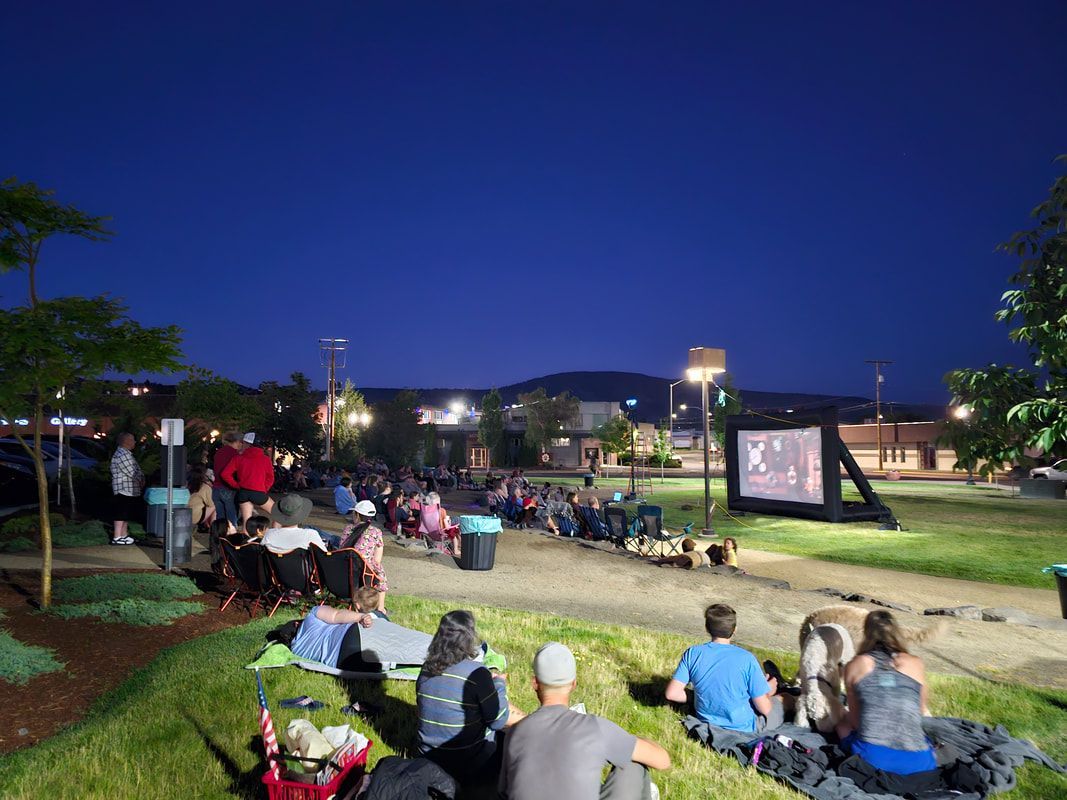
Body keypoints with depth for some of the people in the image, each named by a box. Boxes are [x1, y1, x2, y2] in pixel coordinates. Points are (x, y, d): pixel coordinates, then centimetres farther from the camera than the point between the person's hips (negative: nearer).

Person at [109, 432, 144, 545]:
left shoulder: (126, 453, 18)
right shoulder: (122, 454, -17)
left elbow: (136, 469, 18)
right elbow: (131, 472, -20)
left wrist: (141, 479, 2)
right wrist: (141, 480, -5)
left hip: (130, 490, 11)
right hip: (124, 489, -11)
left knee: (126, 515, 16)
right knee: (121, 515, -7)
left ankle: (124, 535, 24)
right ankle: (117, 538, -4)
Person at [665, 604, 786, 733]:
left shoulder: (692, 654, -14)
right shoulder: (746, 658, -22)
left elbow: (672, 693, -15)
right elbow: (764, 709, -16)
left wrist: (694, 698, 4)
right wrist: (768, 692, 7)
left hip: (708, 722, 4)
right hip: (744, 727, -3)